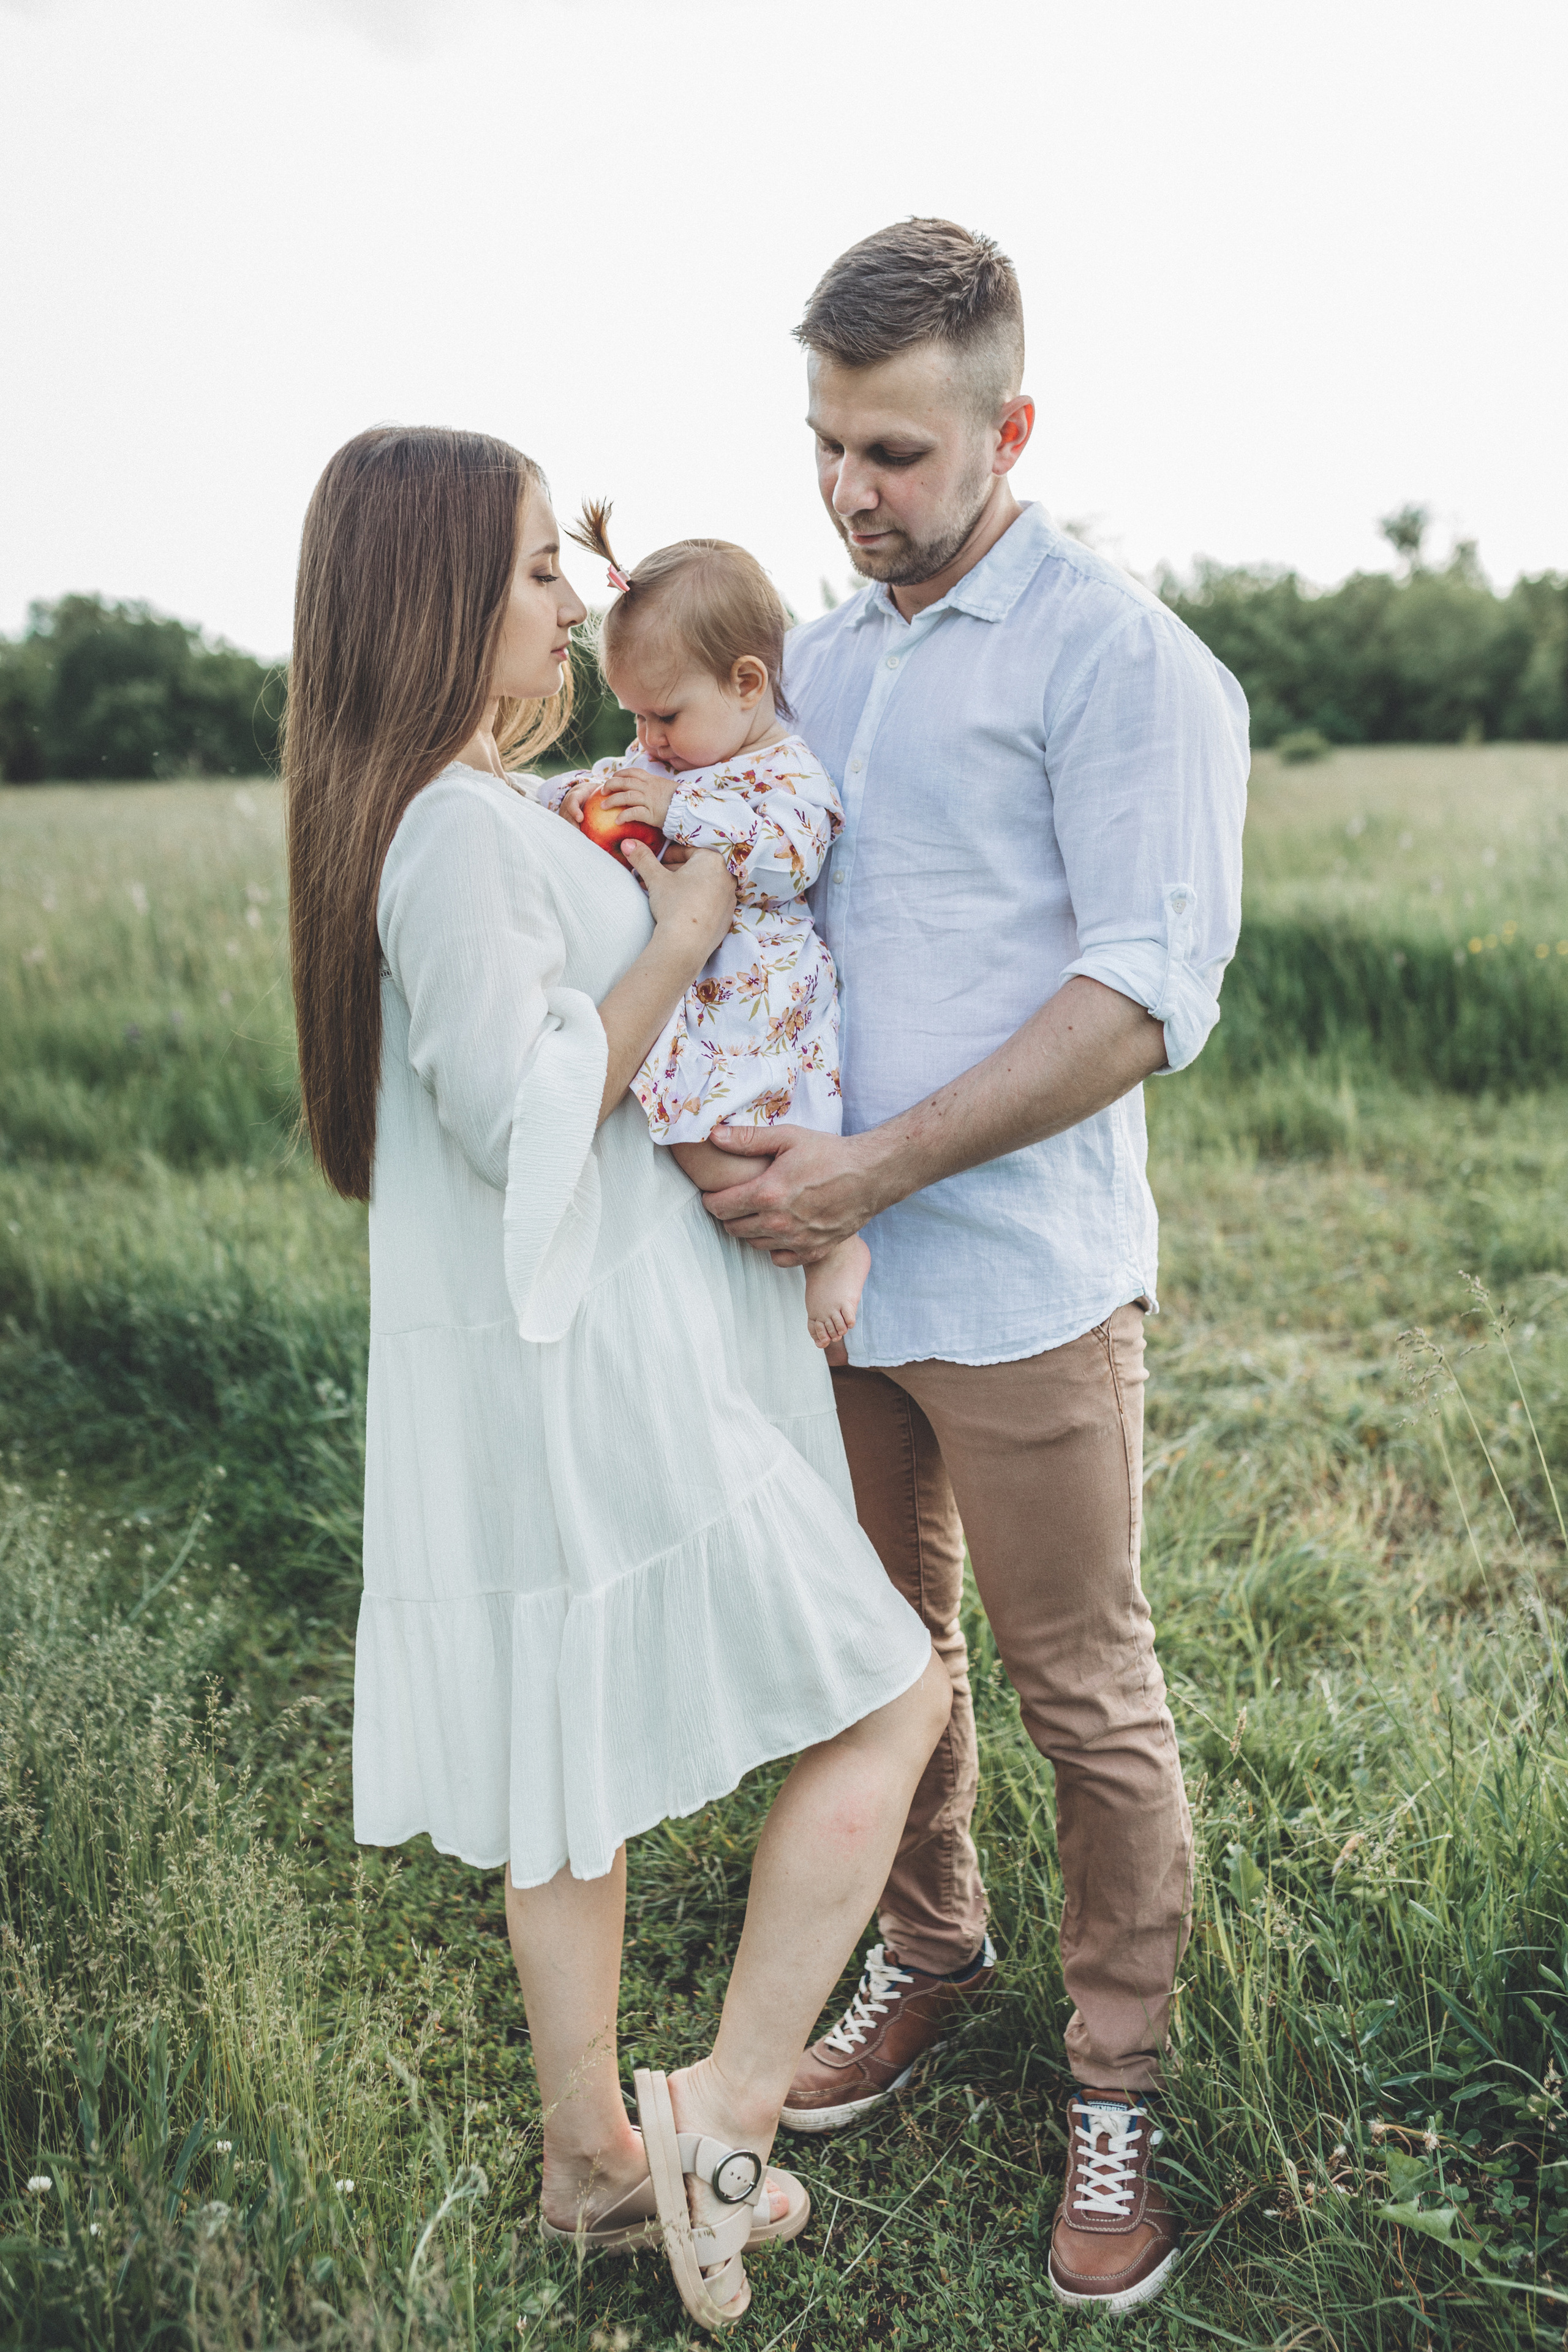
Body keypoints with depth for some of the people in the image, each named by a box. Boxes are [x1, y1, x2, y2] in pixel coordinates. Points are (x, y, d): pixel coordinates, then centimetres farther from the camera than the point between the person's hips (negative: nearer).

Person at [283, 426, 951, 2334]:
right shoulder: (460, 829, -19)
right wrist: (682, 936, -12)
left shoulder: (461, 812, 13)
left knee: (579, 1773, 18)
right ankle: (719, 2107, 8)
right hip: (589, 1374, -10)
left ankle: (594, 2158, 34)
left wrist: (686, 880, 14)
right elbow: (520, 1117, -21)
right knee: (888, 1699, 1)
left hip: (542, 1361, 10)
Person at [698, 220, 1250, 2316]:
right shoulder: (815, 659, 12)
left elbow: (1147, 997, -16)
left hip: (1020, 1285, -6)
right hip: (824, 1262, 6)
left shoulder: (1118, 655, -9)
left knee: (1084, 1694, 7)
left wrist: (878, 1167, -20)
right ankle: (928, 1954, 41)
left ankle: (1120, 2081, 26)